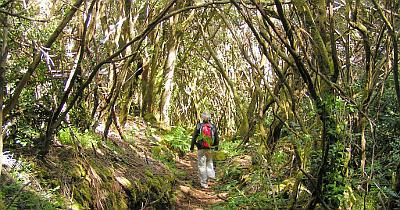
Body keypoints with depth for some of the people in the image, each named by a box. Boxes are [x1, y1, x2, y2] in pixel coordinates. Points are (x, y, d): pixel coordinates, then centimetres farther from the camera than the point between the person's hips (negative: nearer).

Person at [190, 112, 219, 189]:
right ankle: (211, 174, 7)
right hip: (210, 149, 2)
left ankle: (204, 183, 7)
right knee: (209, 162, 26)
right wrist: (216, 147, 21)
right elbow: (217, 139, 6)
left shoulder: (198, 126, -6)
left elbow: (194, 138, -3)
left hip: (201, 149, -2)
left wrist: (192, 147, 8)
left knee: (201, 166, 5)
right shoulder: (213, 127, -1)